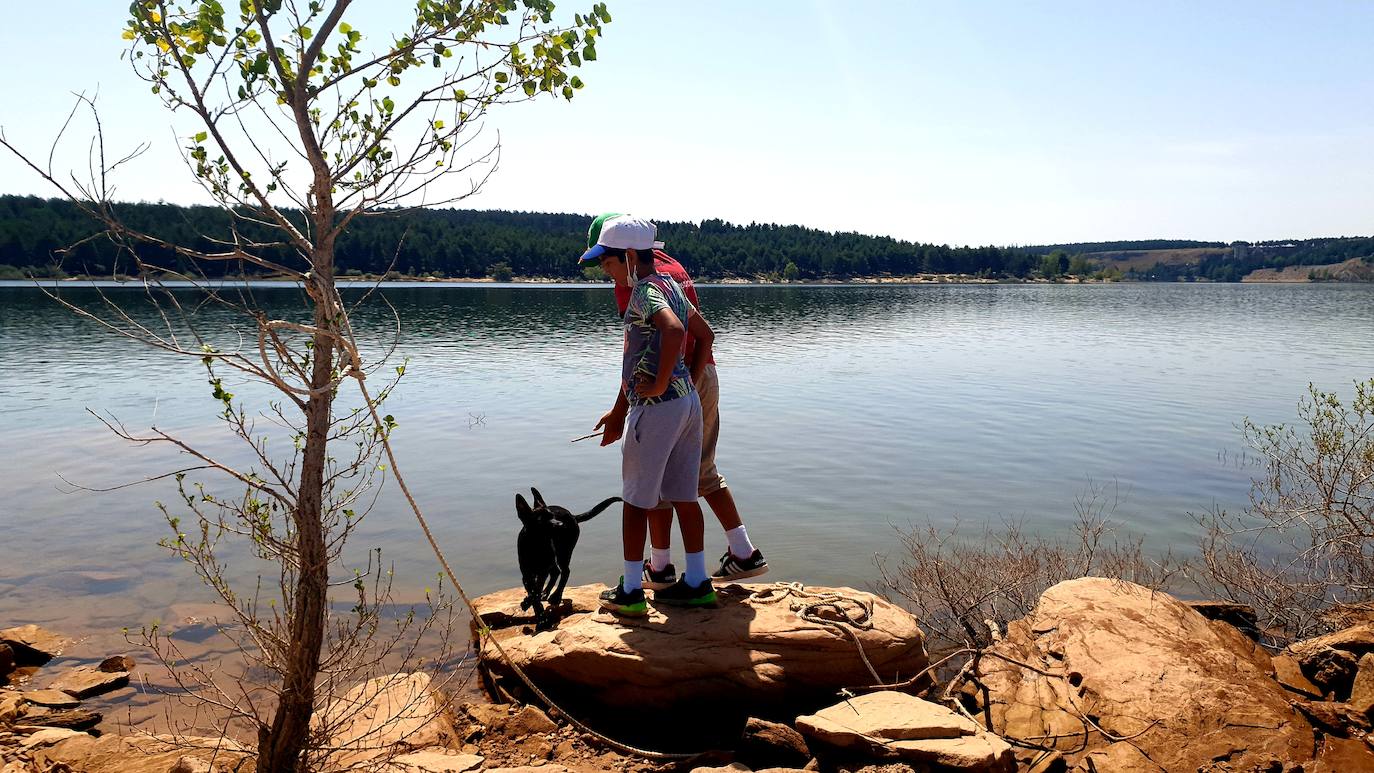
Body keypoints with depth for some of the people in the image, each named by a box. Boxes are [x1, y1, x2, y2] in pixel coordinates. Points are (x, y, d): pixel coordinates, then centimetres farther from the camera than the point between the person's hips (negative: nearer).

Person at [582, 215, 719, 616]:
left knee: (636, 500, 3)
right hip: (688, 401, 9)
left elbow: (674, 330, -35)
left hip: (657, 405, -9)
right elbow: (705, 334, 20)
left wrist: (660, 384, -25)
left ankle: (630, 592, 11)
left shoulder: (645, 291, -15)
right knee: (684, 496, 14)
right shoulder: (670, 284, 14)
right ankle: (697, 584, 21)